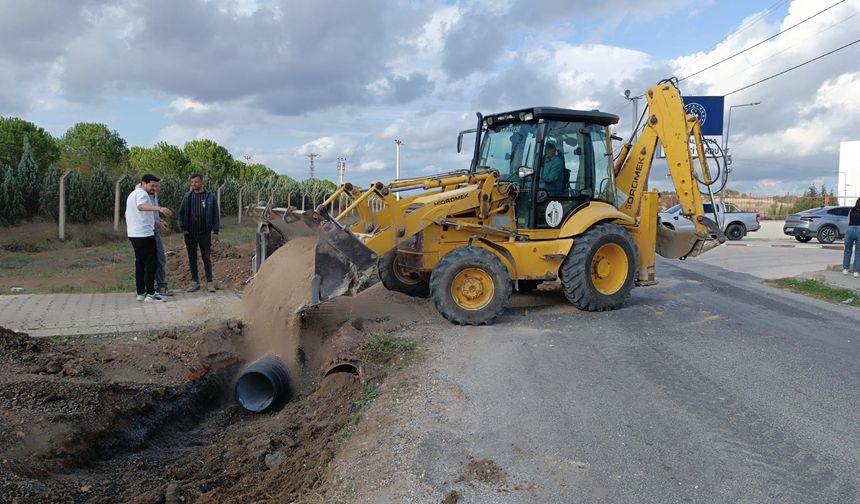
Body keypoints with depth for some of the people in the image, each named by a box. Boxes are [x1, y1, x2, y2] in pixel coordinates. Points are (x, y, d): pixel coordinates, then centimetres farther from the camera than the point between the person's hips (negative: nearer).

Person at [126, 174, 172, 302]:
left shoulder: (132, 194, 21)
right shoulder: (142, 193, -11)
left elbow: (127, 214, 31)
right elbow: (141, 206, -34)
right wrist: (159, 208, -50)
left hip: (133, 234, 10)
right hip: (145, 234, -10)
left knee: (140, 263, 13)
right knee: (150, 263, -7)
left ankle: (141, 292, 15)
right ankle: (151, 294, -8)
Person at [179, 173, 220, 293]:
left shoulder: (210, 197, -2)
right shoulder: (187, 197, 4)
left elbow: (216, 214, -1)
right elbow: (181, 213, 8)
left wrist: (216, 231, -5)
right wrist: (183, 227, -2)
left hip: (205, 233, -3)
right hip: (190, 234, 3)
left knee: (206, 258, 4)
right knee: (192, 258, 8)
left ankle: (210, 282, 11)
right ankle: (195, 282, 17)